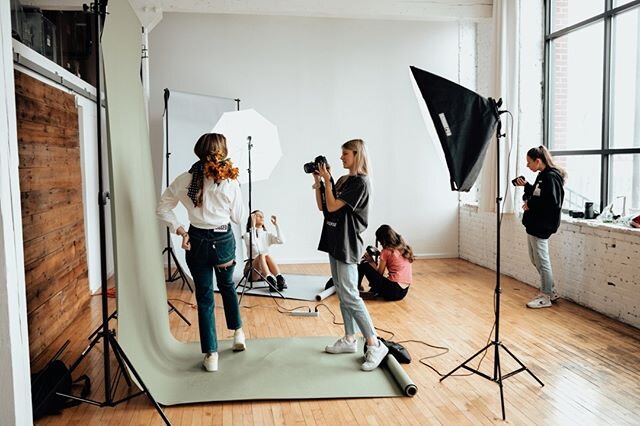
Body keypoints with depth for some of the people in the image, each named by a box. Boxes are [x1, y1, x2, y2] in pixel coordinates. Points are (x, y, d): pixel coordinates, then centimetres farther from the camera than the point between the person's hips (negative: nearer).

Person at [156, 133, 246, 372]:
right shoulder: (230, 182, -11)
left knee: (204, 298, 8)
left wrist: (179, 230, -1)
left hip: (197, 241, 1)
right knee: (227, 286, 26)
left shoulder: (185, 180, -6)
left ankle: (211, 355, 13)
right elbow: (238, 217, 0)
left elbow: (162, 209, -2)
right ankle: (238, 333, 36)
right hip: (223, 240, 0)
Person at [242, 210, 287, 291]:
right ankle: (270, 280, -53)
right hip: (252, 270, -3)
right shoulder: (247, 235, 1)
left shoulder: (267, 234, 12)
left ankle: (280, 279, -48)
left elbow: (281, 241, -5)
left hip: (266, 267, 3)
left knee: (268, 256, -28)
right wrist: (253, 226, -22)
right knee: (261, 255, -31)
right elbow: (253, 243, -23)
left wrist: (276, 225, -6)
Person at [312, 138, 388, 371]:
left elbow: (332, 206, -17)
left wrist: (327, 180, -9)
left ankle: (375, 345, -5)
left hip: (347, 243, -9)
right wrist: (318, 181, 8)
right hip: (335, 241, 9)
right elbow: (322, 206, 15)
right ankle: (349, 339, 21)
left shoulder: (360, 182, -13)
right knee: (342, 293, 12)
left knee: (350, 295, -11)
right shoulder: (343, 180, 13)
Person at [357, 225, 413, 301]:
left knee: (364, 265, 2)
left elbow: (379, 273, -2)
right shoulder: (403, 248, 13)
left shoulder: (386, 251, -7)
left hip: (392, 290, -8)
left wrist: (371, 261, 9)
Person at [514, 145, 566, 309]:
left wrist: (530, 205, -17)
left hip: (541, 226, -10)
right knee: (535, 259, 17)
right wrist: (526, 185, 10)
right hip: (534, 224, 10)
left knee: (542, 261, 0)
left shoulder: (551, 177, -17)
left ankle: (546, 297, 12)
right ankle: (551, 291, 29)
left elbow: (552, 203, -24)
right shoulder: (542, 176, 13)